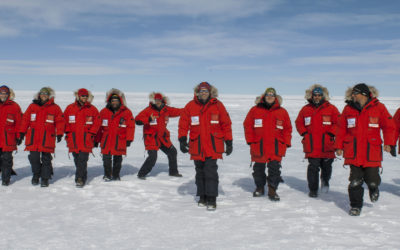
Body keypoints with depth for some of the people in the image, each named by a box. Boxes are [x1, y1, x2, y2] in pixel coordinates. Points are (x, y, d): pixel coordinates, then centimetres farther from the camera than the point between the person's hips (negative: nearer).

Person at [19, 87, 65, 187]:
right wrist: (22, 132, 9)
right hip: (33, 137, 2)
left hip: (47, 138, -2)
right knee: (34, 157, 4)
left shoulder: (55, 108, 4)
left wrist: (59, 133, -6)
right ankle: (36, 174, 26)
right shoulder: (32, 106, 10)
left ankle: (45, 178, 10)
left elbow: (60, 121, 2)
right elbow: (25, 119, 13)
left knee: (46, 158, 1)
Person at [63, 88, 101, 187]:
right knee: (77, 159, 9)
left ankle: (80, 178, -11)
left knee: (82, 159, -12)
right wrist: (68, 133, 6)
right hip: (73, 139, 3)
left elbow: (96, 123, 7)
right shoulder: (70, 108, 8)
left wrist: (91, 133, -2)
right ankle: (83, 177, 23)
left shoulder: (92, 109, 5)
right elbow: (65, 121, 14)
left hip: (86, 139, -2)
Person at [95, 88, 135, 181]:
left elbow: (130, 126, -4)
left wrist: (129, 139, -10)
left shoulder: (126, 112, -1)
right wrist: (97, 140, 9)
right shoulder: (104, 112, 5)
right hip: (106, 140, 2)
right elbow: (99, 126, 9)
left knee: (117, 158, 10)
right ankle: (107, 175, 19)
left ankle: (116, 176, 24)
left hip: (120, 140, -1)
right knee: (106, 158, 4)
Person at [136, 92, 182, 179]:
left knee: (172, 152, 15)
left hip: (162, 137, 7)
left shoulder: (166, 109, 3)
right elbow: (137, 120, -22)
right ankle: (141, 174, -1)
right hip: (151, 138, -7)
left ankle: (173, 171, 35)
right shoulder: (148, 110, -14)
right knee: (152, 157, -17)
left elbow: (177, 111, 17)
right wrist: (149, 119, -37)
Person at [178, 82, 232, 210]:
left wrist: (229, 142, 3)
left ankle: (211, 199, -2)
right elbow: (183, 124, 2)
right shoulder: (190, 106, 2)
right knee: (200, 172, 12)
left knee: (211, 171, -8)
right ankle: (202, 197, 24)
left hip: (213, 145, -2)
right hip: (196, 145, 2)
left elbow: (226, 124, 4)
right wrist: (182, 140, -9)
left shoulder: (218, 105, 1)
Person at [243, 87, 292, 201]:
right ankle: (260, 188, 31)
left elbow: (287, 129, 9)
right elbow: (247, 125, 6)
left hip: (276, 147, 0)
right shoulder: (255, 110, 2)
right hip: (258, 146, 1)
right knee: (258, 168, 13)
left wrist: (286, 143, 3)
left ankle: (272, 191, 8)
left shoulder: (282, 112, 5)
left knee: (274, 168, -3)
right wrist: (250, 140, 0)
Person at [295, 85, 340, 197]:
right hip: (311, 145, 1)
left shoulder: (331, 108, 4)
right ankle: (313, 190, 8)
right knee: (313, 167, -2)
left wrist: (331, 134, -7)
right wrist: (304, 133, 4)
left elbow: (337, 123, 4)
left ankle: (325, 181, 39)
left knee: (326, 166, 7)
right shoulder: (306, 109, 10)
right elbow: (299, 123, 18)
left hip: (327, 145, 0)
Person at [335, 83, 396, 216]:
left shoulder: (378, 108, -1)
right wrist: (339, 146, 8)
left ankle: (373, 188, 39)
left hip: (372, 152, -1)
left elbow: (389, 126, 1)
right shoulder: (348, 109, 5)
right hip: (353, 152, 1)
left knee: (372, 179, 2)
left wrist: (388, 143, -12)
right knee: (355, 181, 0)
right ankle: (356, 205, 16)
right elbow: (342, 129, 11)